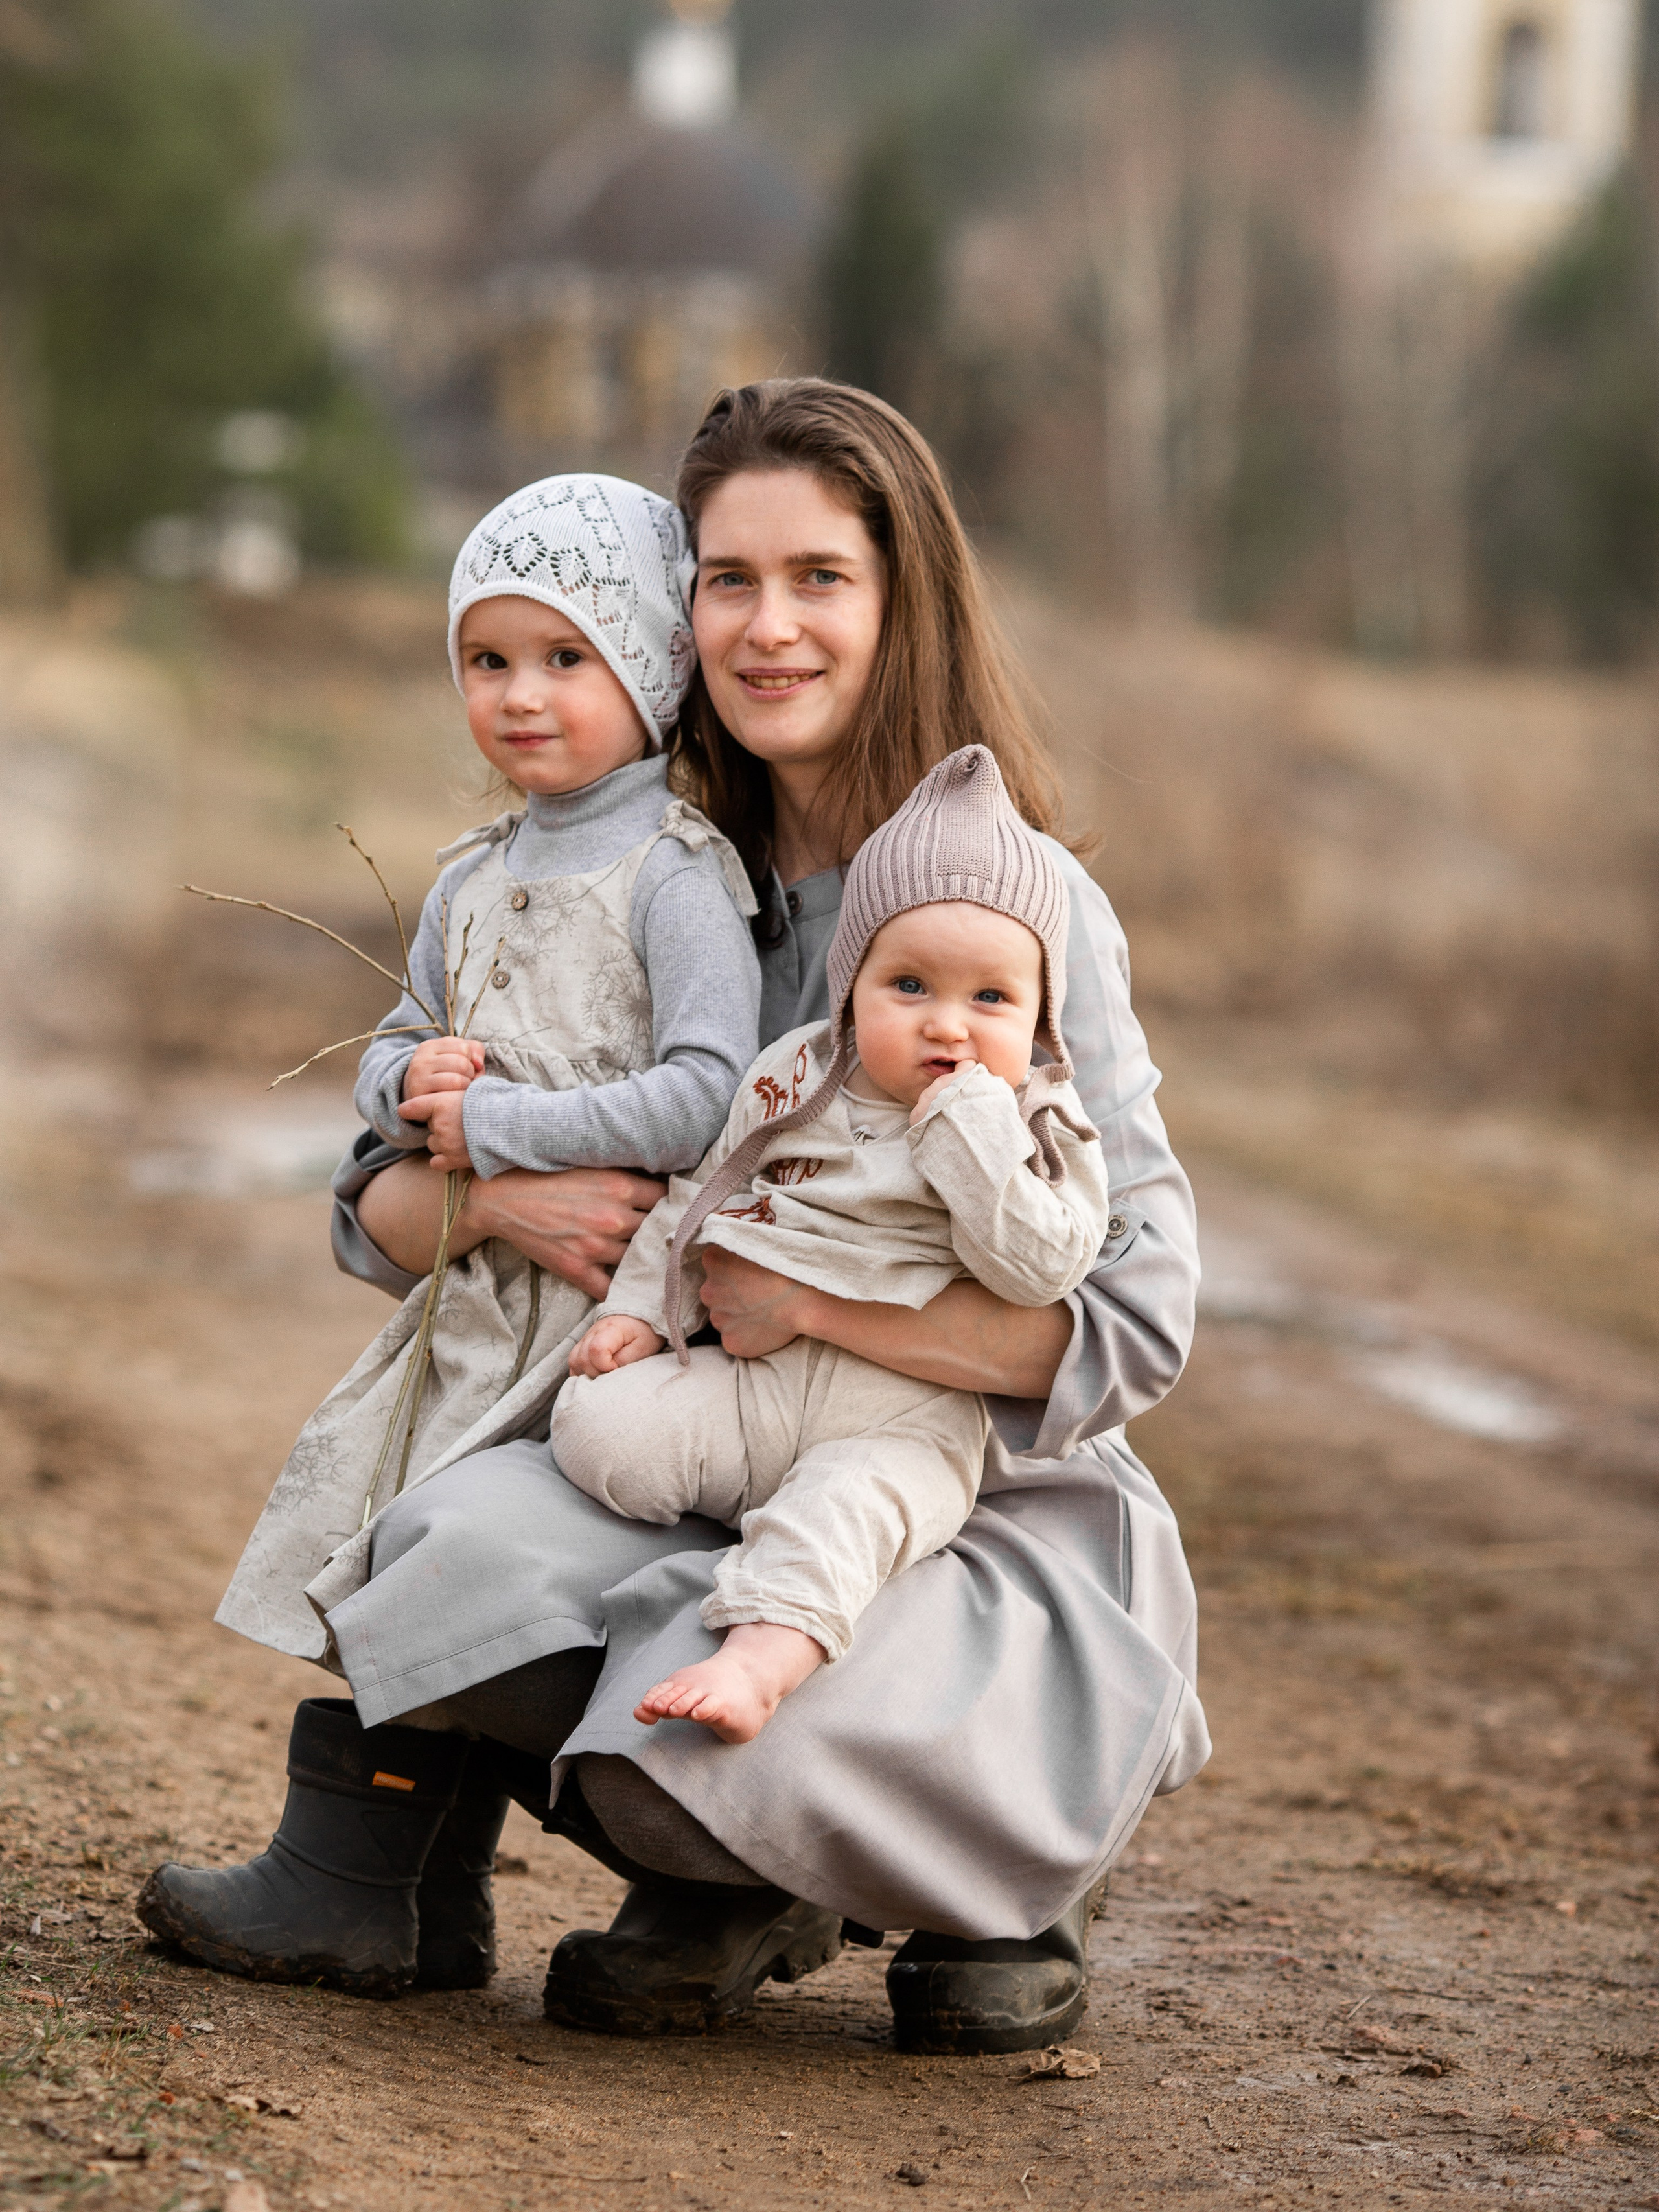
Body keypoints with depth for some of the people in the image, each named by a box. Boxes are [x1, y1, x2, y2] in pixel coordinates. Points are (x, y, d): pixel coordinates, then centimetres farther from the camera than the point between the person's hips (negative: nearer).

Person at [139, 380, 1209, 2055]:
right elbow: (376, 1206, 8)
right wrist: (496, 1196, -15)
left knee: (749, 1712, -34)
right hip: (724, 1489, 4)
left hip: (994, 1532, -3)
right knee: (474, 1542, -29)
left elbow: (1134, 1325, -15)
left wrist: (807, 1295, -23)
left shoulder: (1025, 911, -8)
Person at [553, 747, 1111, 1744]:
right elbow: (696, 1196, 22)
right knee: (600, 1422, -17)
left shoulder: (1041, 1128, 2)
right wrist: (639, 1305, 10)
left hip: (903, 1411, -5)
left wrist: (968, 1125, -16)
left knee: (849, 1506, -36)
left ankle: (763, 1655, -53)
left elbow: (1039, 1267, -14)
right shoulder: (793, 1078, 12)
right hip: (750, 1376, 5)